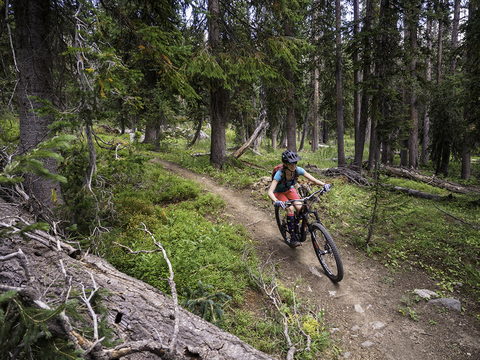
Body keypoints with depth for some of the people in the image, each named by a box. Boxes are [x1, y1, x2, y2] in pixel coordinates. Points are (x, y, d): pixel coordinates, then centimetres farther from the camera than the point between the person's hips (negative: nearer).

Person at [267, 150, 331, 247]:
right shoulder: (279, 174, -36)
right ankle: (292, 238, -18)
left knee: (300, 208, -19)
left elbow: (313, 180, -26)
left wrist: (324, 185, -45)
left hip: (290, 190, 4)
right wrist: (276, 201, -63)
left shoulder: (298, 170, -25)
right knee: (290, 208, -27)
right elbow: (270, 192, -44)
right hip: (279, 193, -4)